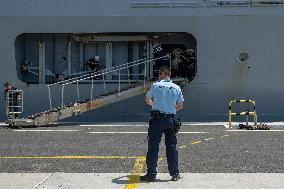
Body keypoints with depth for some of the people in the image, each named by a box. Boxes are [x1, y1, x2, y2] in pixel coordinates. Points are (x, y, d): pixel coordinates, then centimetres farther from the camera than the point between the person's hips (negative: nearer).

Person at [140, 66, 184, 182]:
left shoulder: (156, 85, -3)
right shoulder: (176, 88, 5)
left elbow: (147, 100, 11)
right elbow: (180, 106, 10)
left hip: (157, 119, -3)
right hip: (170, 119, 3)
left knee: (153, 147, 1)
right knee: (172, 147, 11)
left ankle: (151, 174, 1)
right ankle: (175, 174, 14)